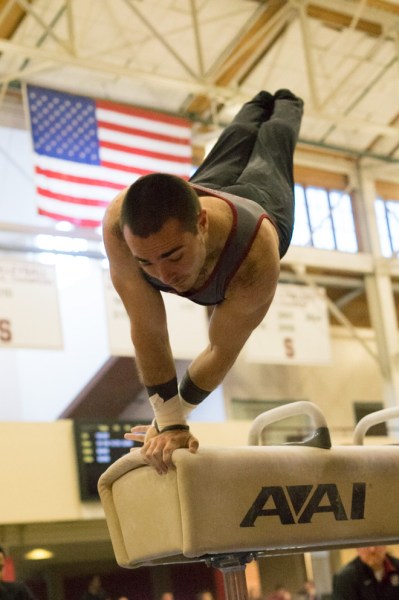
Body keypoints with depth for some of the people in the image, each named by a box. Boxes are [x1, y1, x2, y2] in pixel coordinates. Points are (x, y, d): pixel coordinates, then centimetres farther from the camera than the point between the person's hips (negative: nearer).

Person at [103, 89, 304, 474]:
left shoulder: (257, 257, -56)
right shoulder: (119, 225, -51)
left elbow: (223, 350, -39)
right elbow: (147, 331, -41)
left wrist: (171, 420, -28)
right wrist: (169, 423, -38)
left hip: (261, 202, -1)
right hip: (207, 186, 2)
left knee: (272, 147, 37)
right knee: (237, 142, 39)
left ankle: (286, 105, 70)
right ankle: (259, 105, 72)